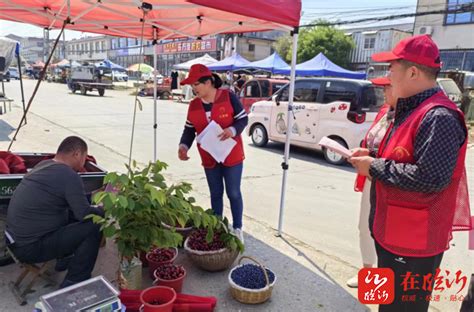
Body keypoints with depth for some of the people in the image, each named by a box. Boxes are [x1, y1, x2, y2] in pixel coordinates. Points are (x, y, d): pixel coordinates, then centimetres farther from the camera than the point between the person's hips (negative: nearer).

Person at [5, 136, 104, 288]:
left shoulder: (43, 165, 6)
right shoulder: (69, 176, -22)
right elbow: (84, 214, -20)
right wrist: (103, 210, -1)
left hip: (16, 238, 9)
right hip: (30, 247, -9)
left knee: (72, 214, 17)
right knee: (94, 227, -11)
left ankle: (65, 260, 27)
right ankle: (73, 285, -1)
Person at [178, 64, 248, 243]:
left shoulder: (228, 97, -11)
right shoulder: (193, 105, 2)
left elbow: (243, 119, -8)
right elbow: (189, 129, 4)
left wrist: (232, 130, -28)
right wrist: (184, 146, -14)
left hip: (232, 156, -4)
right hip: (209, 158, 4)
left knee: (233, 193, 4)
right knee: (216, 194, 14)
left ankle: (237, 228, 21)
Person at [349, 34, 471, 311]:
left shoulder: (439, 117, -22)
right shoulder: (412, 110, 11)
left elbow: (431, 177, -32)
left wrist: (375, 168, -21)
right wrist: (372, 158, 2)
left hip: (414, 243, -10)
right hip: (392, 233, 10)